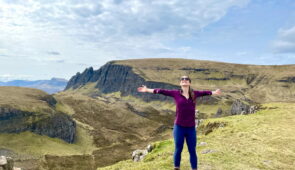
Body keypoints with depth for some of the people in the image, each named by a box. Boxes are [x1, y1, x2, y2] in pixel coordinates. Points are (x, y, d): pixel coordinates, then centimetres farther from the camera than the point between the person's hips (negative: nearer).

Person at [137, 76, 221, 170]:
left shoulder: (194, 93, 4)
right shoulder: (176, 93, -2)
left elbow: (204, 92, 18)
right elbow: (161, 91, 1)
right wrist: (147, 90, 3)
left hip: (191, 128, 2)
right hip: (179, 127, -1)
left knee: (192, 151, 11)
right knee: (178, 150, 12)